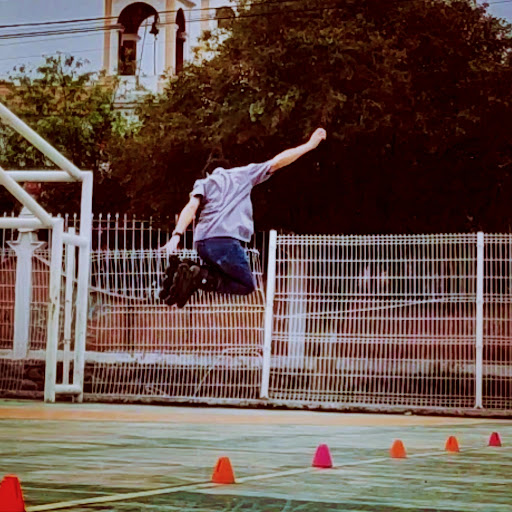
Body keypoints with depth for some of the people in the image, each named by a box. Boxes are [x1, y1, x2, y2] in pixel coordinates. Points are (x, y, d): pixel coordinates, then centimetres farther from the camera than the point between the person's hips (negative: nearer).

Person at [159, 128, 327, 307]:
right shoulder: (243, 174, 21)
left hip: (202, 242, 5)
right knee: (247, 285, 5)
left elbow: (191, 206, 5)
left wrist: (177, 235, -8)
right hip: (226, 239, -5)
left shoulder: (203, 183, 25)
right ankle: (200, 277, -18)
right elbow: (278, 161, 22)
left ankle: (185, 269, -5)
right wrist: (310, 145, 30)